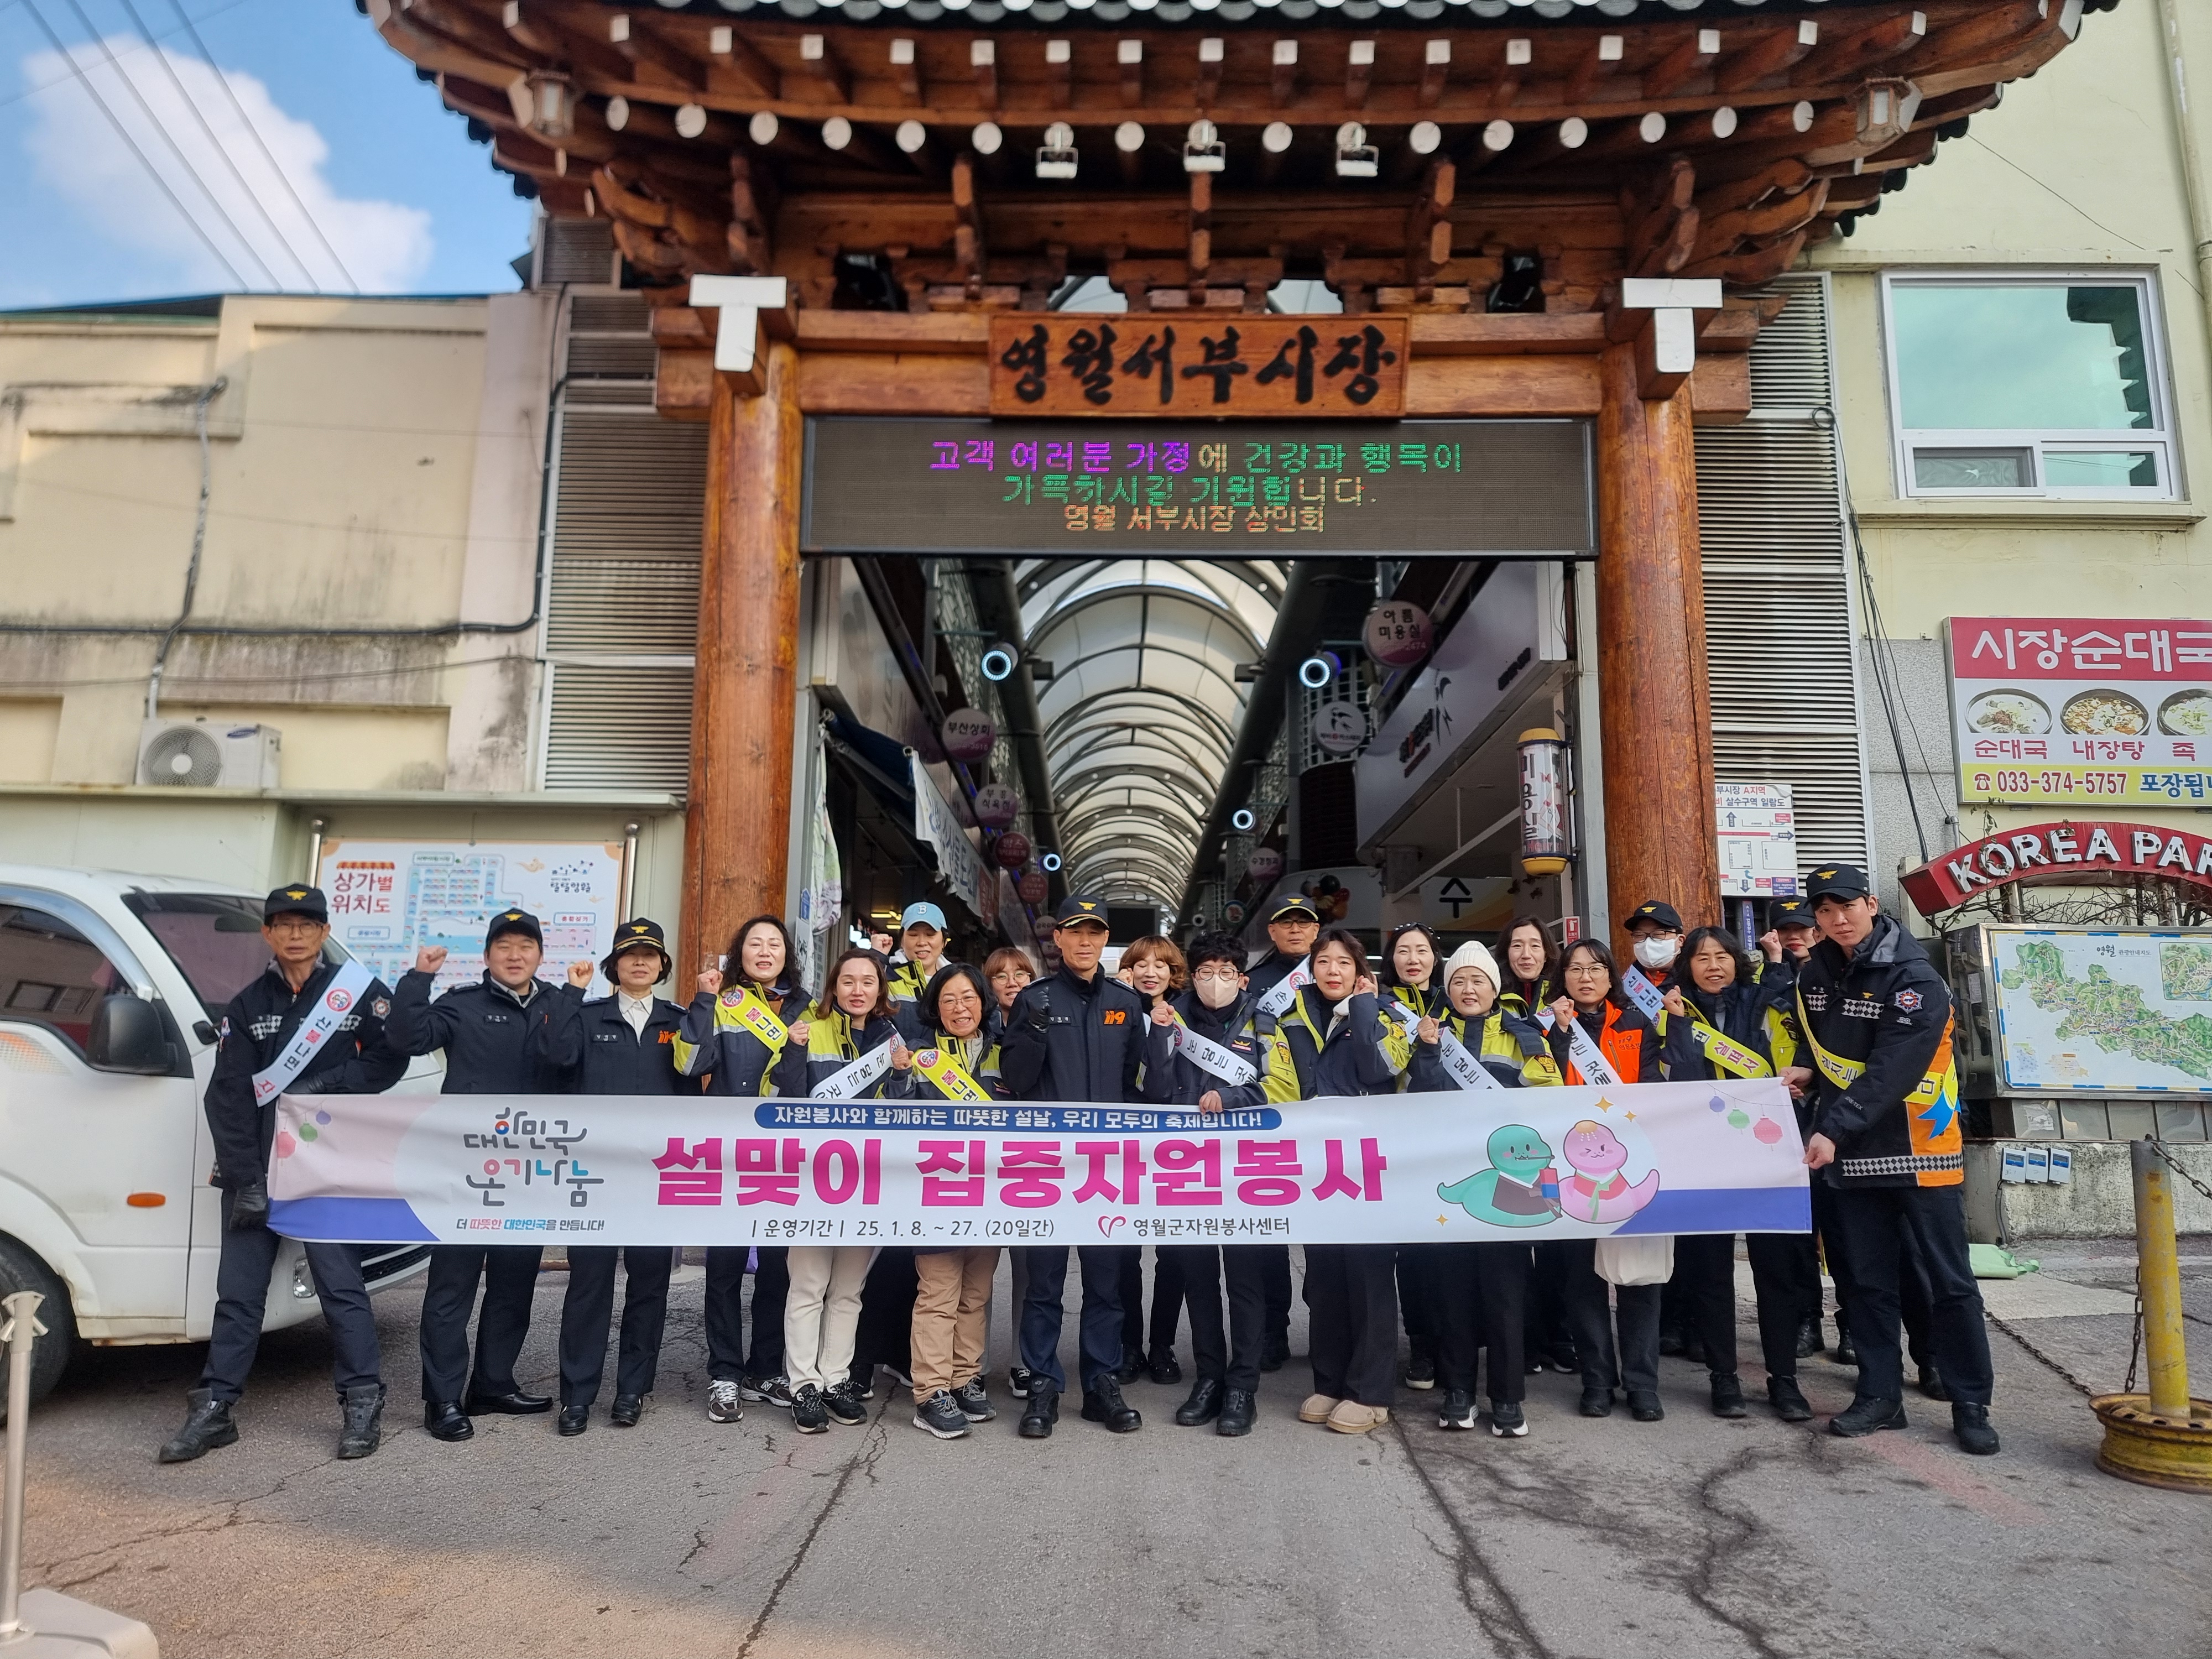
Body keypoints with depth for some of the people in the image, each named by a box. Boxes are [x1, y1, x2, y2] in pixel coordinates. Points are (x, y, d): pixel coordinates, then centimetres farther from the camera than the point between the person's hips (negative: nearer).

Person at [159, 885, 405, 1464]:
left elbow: (389, 1060, 1)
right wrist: (244, 1179, -6)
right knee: (238, 1291, 8)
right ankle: (212, 1410, 18)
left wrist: (326, 1085, -14)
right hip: (256, 1169, 3)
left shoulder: (359, 992, 1)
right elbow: (227, 1098, 2)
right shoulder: (247, 1006, 7)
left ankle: (362, 1404, 7)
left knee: (341, 1285, -2)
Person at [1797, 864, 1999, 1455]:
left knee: (1950, 1281, 2)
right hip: (1852, 1153, 6)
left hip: (1920, 1149, -5)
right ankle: (1880, 1395, 19)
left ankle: (1971, 1405, 13)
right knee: (1869, 1280, 10)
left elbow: (1889, 1074, -24)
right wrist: (1808, 1078, -1)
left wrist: (1835, 1131, -29)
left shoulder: (1915, 980, -15)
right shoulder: (1815, 973, 5)